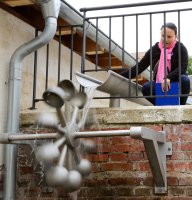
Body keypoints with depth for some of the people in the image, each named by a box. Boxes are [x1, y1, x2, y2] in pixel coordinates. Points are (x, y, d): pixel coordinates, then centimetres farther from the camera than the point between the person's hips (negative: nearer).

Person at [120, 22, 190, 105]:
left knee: (184, 79, -35)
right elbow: (140, 67, -3)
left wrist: (168, 78, -37)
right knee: (146, 87, -29)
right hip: (159, 84, 2)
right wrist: (120, 77, -15)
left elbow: (183, 68, -18)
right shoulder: (155, 49, -1)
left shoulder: (180, 48, -7)